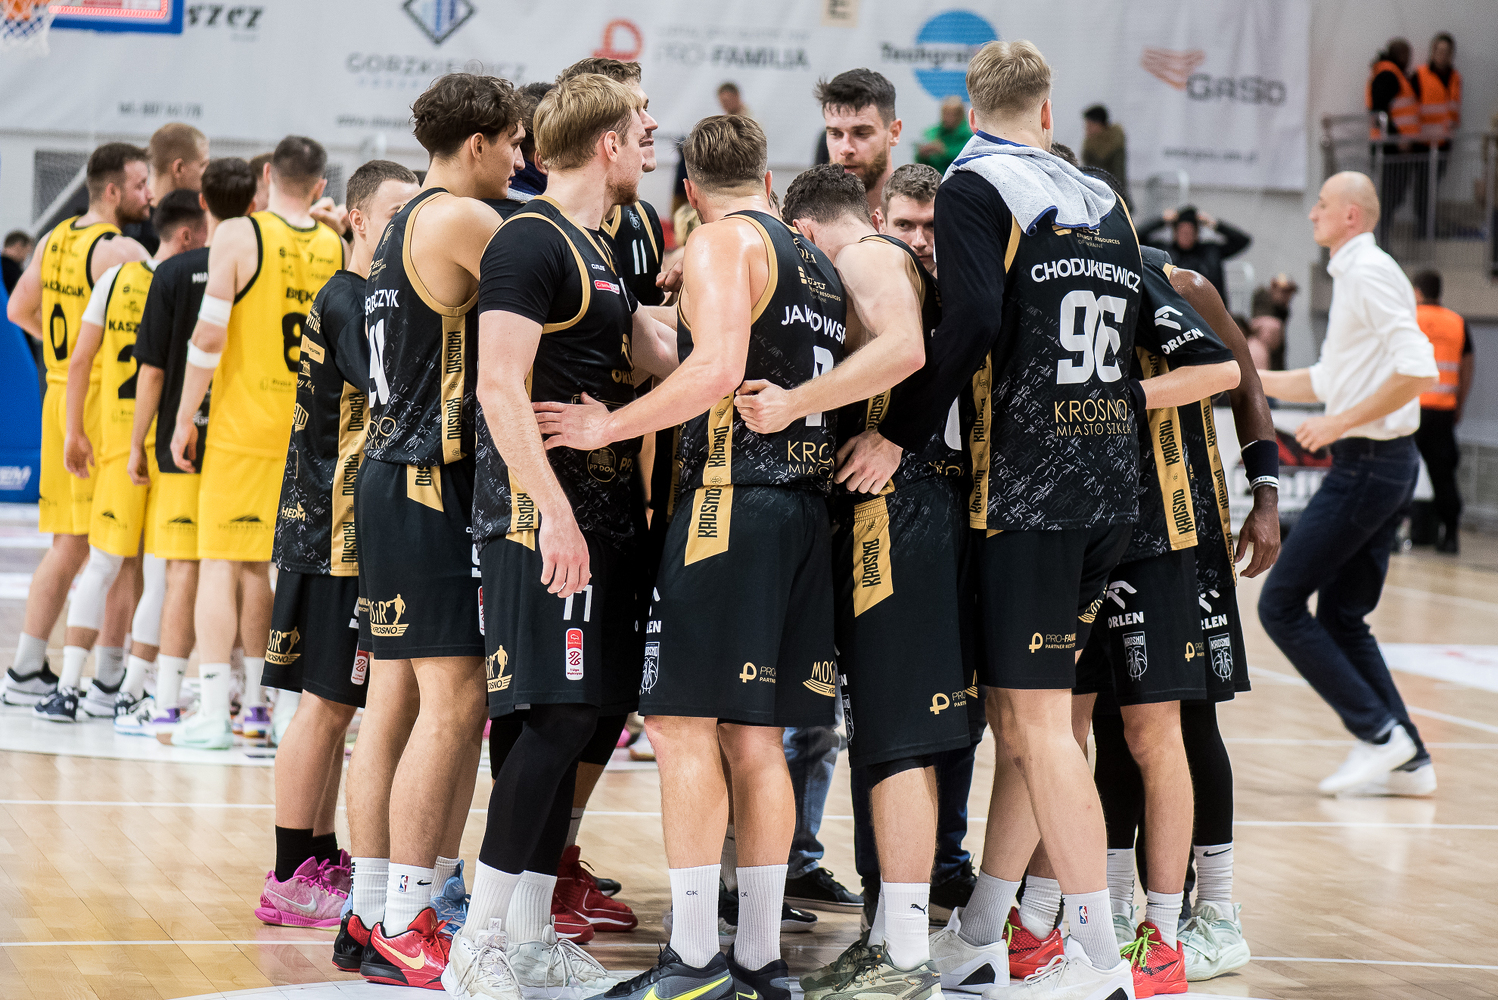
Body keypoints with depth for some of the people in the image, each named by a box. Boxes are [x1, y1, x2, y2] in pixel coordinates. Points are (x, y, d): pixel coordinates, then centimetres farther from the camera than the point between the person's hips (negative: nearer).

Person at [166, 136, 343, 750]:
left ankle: (213, 713, -7)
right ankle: (258, 701, 21)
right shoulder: (338, 249, 4)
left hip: (242, 428, -4)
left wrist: (185, 419, -5)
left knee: (221, 565, -1)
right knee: (262, 566, 16)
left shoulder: (238, 237, -8)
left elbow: (209, 336, -12)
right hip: (311, 433, 4)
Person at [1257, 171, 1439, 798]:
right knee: (1341, 619, 12)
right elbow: (1327, 382, 28)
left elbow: (1418, 371, -24)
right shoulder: (1353, 276, 18)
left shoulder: (1370, 274, -13)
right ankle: (1409, 762, 10)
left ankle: (1379, 734, -9)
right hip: (1382, 465, 10)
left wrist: (1341, 423, -21)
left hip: (1368, 464, -10)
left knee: (1280, 606, -7)